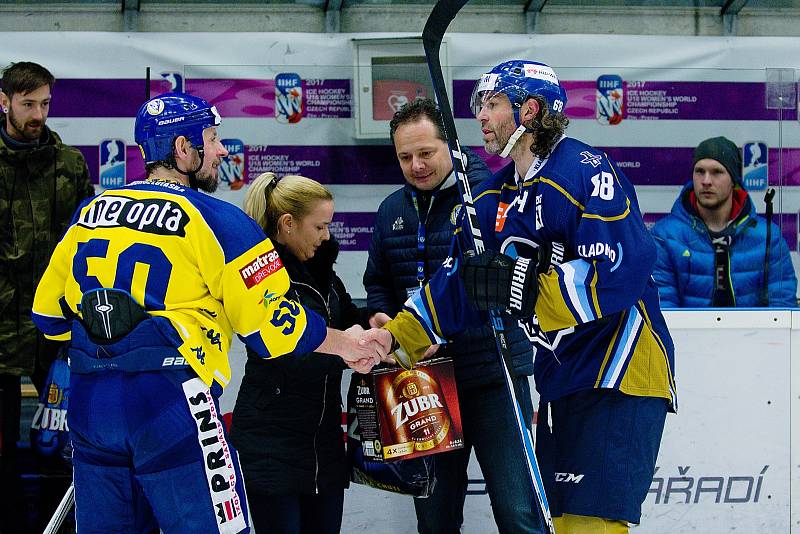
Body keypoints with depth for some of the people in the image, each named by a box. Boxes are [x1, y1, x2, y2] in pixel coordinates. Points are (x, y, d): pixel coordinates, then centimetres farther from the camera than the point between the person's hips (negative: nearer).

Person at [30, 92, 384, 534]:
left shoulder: (89, 213, 12)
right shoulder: (213, 219, -4)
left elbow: (49, 312, 17)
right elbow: (270, 320, -5)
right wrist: (345, 345, 10)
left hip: (87, 402, 6)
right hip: (169, 399, -6)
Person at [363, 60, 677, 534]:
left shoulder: (585, 171, -15)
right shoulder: (494, 197, 11)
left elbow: (620, 273, -25)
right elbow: (457, 284, 11)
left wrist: (519, 286, -25)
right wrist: (393, 342, -1)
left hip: (622, 370, -9)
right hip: (561, 378, 9)